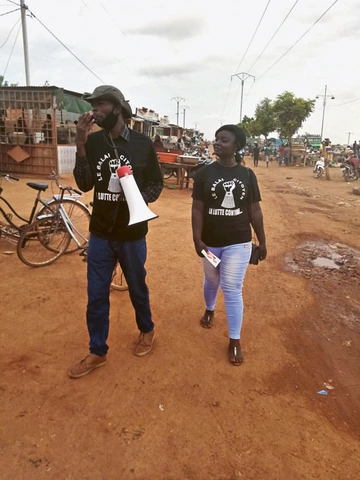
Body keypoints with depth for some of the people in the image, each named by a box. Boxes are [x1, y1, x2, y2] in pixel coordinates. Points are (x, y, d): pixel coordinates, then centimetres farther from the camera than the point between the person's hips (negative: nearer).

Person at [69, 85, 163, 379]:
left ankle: (147, 330, 43)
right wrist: (81, 145, -16)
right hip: (100, 233, 3)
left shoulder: (142, 143, -7)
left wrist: (140, 198, -19)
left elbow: (157, 183, 1)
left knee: (137, 287, 16)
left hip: (132, 233, -2)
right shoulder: (93, 141, 0)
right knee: (96, 295, 9)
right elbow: (84, 185, -7)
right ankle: (97, 352, 28)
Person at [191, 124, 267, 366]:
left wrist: (262, 241, 5)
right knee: (211, 281, 21)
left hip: (238, 242, -1)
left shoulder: (247, 175, -3)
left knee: (232, 289, 1)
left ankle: (235, 341, 15)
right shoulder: (205, 173, -6)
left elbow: (255, 211, 2)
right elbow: (197, 209, -7)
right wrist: (197, 240, -14)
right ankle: (209, 310, 53)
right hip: (211, 242, 1)